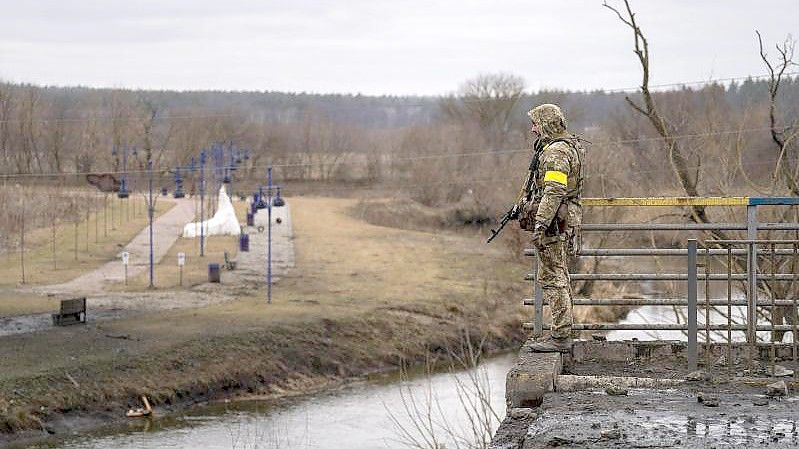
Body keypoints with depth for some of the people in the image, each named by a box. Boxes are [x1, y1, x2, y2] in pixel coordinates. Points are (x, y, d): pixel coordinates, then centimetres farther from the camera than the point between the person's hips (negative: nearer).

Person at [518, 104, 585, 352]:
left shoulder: (556, 152, -15)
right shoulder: (569, 147, 19)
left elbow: (554, 191, -24)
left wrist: (540, 223, -27)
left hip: (553, 222, -11)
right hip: (566, 220, 11)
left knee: (552, 277, -9)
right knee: (559, 277, 14)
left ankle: (560, 336, -10)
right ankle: (563, 332, 18)